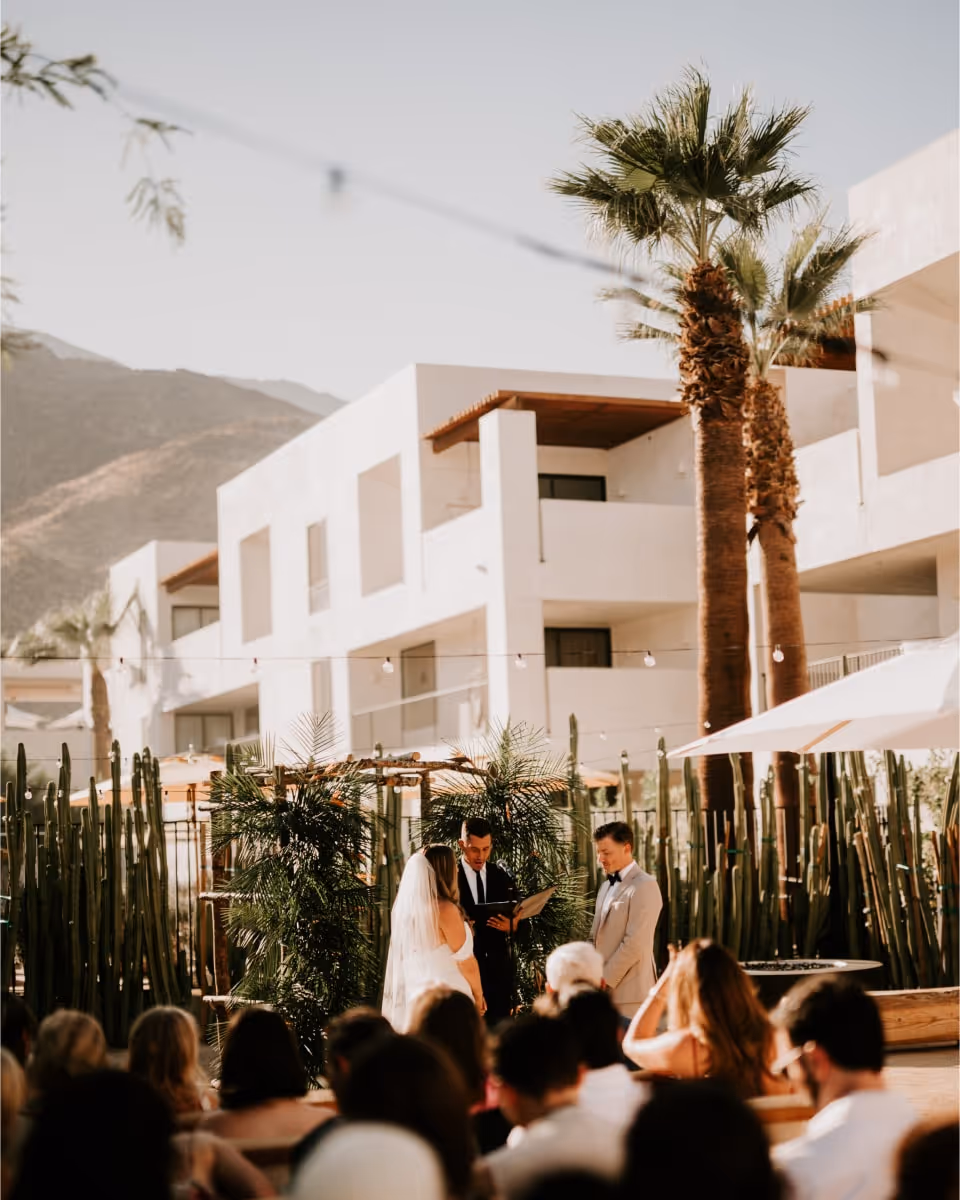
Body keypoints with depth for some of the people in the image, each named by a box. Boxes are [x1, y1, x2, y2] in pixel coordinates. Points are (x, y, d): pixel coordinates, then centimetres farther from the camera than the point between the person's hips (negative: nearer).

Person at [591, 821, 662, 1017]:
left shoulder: (644, 886, -11)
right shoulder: (607, 886, 18)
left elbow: (635, 944, -17)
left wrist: (605, 978, -13)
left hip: (629, 992, -8)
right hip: (605, 988, 8)